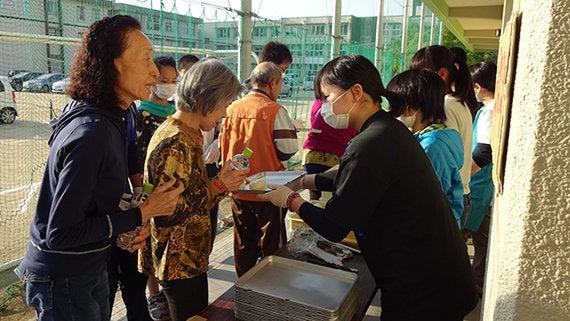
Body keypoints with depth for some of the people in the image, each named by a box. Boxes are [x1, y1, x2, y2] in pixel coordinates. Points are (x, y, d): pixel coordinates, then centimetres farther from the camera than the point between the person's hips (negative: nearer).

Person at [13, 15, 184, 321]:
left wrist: (129, 225, -4)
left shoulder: (110, 120, 2)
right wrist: (143, 213, -22)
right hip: (63, 282, -9)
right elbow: (60, 233, -27)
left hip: (91, 269, 9)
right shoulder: (91, 134, -29)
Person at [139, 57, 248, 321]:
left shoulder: (186, 134, 7)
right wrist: (218, 186, -19)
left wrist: (222, 181, 2)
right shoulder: (175, 143, -24)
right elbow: (167, 213, -25)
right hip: (179, 262, -10)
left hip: (189, 256, 10)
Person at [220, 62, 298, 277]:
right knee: (271, 246, 9)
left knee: (243, 243, 19)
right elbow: (288, 148, -14)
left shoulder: (233, 108, 1)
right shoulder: (274, 110, -15)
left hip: (238, 189, 6)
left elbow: (223, 146, 8)